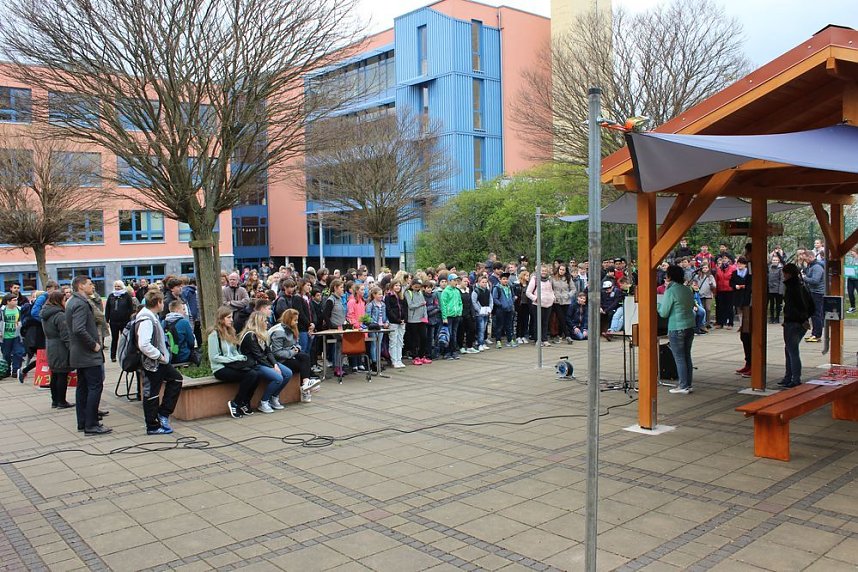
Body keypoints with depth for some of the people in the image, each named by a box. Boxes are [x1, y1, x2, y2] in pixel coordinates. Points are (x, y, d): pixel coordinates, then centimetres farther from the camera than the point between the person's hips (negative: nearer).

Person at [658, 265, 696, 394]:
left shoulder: (670, 291, -14)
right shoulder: (688, 290, 8)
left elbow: (663, 313, -11)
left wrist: (658, 305, 9)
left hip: (677, 328, -7)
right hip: (690, 326, 7)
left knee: (679, 358, 0)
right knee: (687, 357, 14)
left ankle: (684, 386, 4)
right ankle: (688, 384, 19)